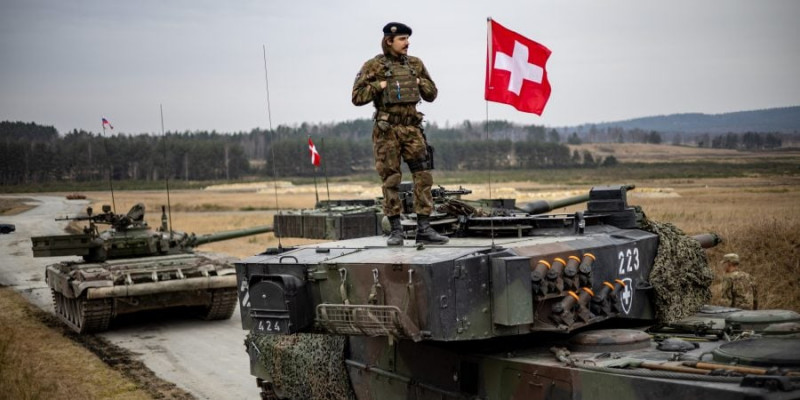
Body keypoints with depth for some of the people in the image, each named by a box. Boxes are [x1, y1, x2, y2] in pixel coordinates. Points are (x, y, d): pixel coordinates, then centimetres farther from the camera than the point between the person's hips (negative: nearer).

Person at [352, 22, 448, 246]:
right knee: (391, 180, 1)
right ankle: (395, 230, 8)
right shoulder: (373, 66, 0)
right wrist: (380, 85, -11)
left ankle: (424, 229, 1)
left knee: (423, 177, -3)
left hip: (412, 128, 4)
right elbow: (357, 97, -3)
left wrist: (418, 82, 1)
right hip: (386, 129, -4)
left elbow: (432, 94, 17)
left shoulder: (415, 64, 12)